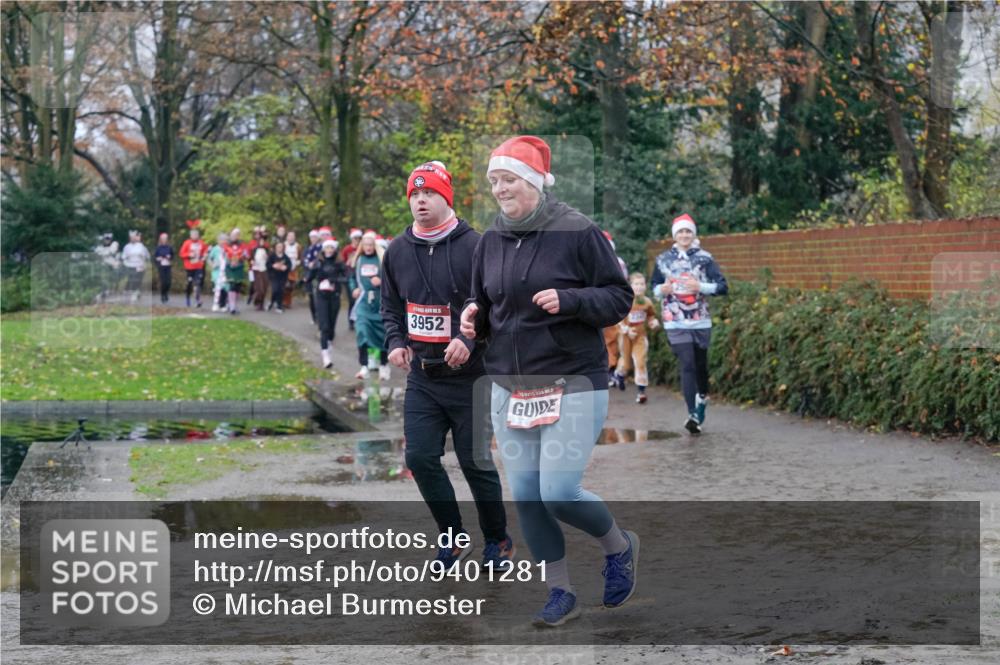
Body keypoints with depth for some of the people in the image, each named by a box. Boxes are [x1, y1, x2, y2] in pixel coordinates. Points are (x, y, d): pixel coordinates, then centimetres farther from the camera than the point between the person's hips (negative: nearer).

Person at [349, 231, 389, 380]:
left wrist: (382, 281, -21)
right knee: (362, 331, -11)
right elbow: (353, 277, 23)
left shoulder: (383, 258, -5)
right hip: (363, 302, 3)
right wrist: (354, 289, 6)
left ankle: (383, 366, 22)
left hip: (380, 302, -3)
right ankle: (364, 367, -11)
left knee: (382, 334, 6)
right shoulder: (358, 260, 9)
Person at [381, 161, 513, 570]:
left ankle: (498, 541, 24)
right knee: (421, 458, -1)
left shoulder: (473, 247, -11)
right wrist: (395, 341, 1)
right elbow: (391, 307, 19)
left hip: (470, 378, -5)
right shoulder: (397, 252, 6)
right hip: (421, 378, 5)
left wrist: (470, 340, -26)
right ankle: (453, 538, 18)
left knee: (475, 463, 3)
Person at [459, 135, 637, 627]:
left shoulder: (578, 232, -8)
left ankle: (619, 547, 19)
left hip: (573, 383, -6)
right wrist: (473, 316, -3)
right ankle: (561, 594, 20)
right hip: (509, 386, 6)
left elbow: (619, 298, -6)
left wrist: (568, 301, -22)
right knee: (526, 498, 5)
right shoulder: (490, 241, 7)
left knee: (559, 493, -12)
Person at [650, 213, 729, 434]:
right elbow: (655, 286, 17)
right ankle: (693, 415, -16)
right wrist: (662, 290, -6)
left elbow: (722, 287, -2)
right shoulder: (663, 259, 7)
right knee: (687, 365, -11)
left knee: (700, 364, 10)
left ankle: (702, 397, 37)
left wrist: (701, 286, -18)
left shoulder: (704, 258, 2)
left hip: (700, 321, 1)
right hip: (675, 322, -1)